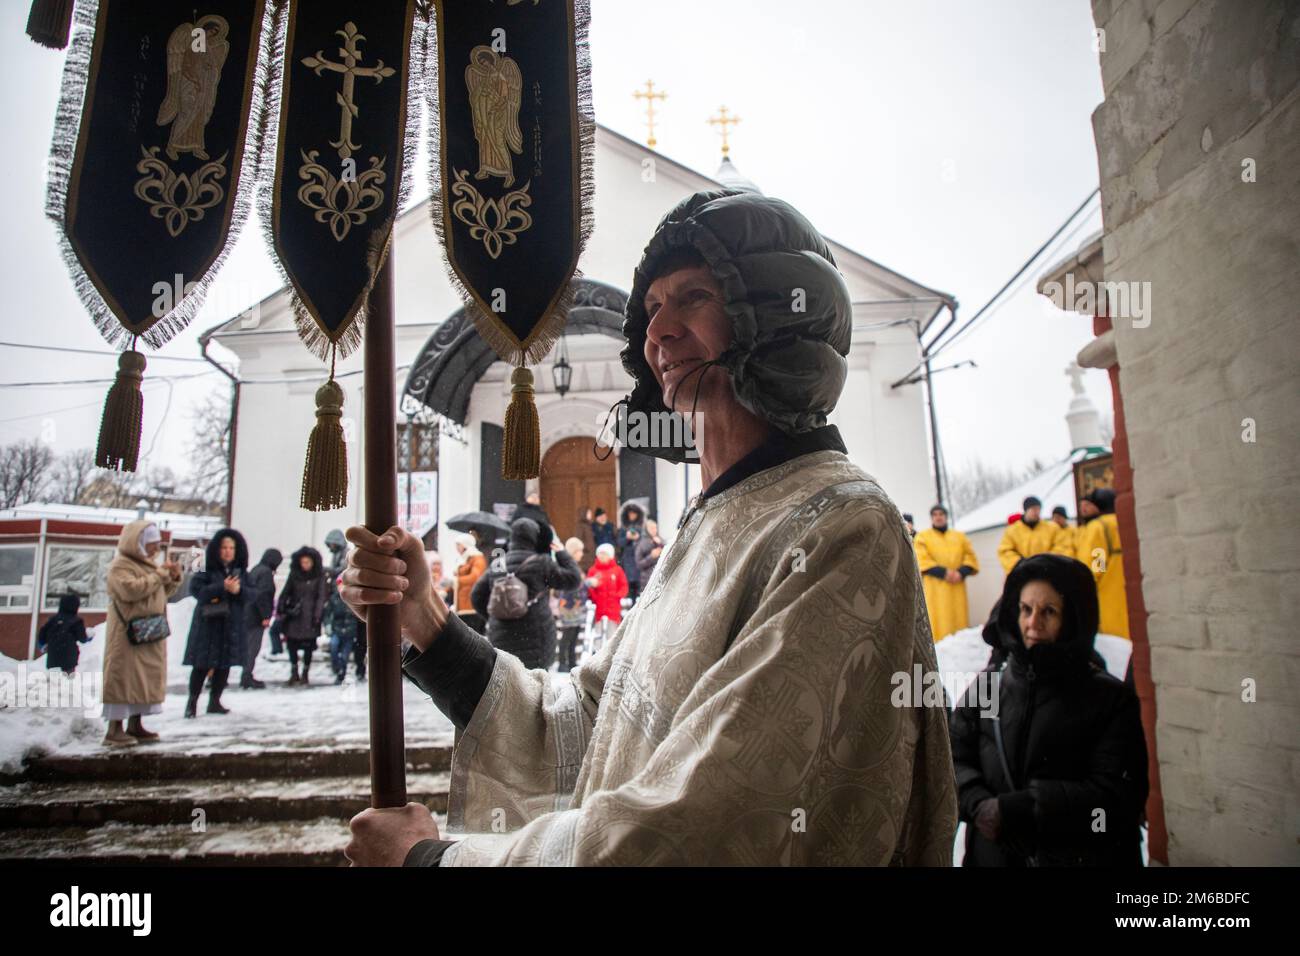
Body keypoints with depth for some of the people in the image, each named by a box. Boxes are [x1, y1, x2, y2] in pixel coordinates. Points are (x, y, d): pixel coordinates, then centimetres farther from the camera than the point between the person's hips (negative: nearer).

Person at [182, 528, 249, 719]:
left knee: (225, 663, 9)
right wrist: (222, 587, -22)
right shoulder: (207, 570, -3)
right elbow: (196, 589, -15)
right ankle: (192, 701, 11)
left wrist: (239, 590, -15)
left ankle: (214, 701, 20)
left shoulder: (241, 571, 9)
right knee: (202, 664, -2)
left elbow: (251, 594, 5)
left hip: (232, 624, 4)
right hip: (209, 622, -4)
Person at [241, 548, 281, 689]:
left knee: (248, 646, 15)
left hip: (247, 614, 9)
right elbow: (262, 595, -22)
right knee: (253, 647, -4)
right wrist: (266, 616, -19)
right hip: (256, 616, -9)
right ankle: (247, 678, -2)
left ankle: (246, 677, 22)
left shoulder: (255, 570, 15)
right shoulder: (266, 573, -14)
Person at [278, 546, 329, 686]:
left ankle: (305, 674, 14)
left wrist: (317, 615, -17)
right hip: (294, 615, 3)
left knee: (308, 645, 1)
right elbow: (286, 592, 9)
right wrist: (280, 609, -2)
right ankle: (294, 673, 20)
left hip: (309, 616, -3)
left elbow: (322, 596, -8)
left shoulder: (320, 576, -3)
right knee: (292, 644, 5)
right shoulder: (294, 574, 7)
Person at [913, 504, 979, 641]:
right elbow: (921, 560, -5)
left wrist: (961, 572, -9)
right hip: (935, 587, -3)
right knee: (939, 623, -8)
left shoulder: (959, 536, 18)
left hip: (957, 586, 3)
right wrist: (943, 572, -16)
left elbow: (971, 557, 10)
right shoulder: (922, 536, 7)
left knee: (959, 621, 3)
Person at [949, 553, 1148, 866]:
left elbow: (1117, 796, -13)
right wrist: (979, 804, -24)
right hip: (992, 855, 2)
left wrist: (1014, 809, -21)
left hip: (1082, 855, -2)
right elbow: (955, 761, -2)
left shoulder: (1111, 699, -3)